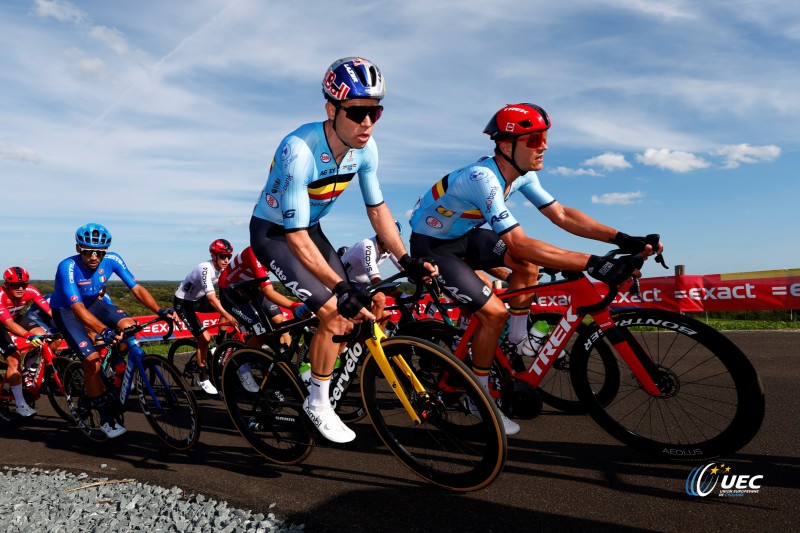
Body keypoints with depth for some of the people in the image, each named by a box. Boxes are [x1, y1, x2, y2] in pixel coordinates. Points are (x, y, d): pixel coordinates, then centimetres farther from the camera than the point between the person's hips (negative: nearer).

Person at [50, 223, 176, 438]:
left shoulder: (112, 260, -21)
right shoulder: (68, 267, -32)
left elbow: (137, 288, -22)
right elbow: (77, 307, -41)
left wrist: (159, 310, -37)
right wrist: (104, 330, -55)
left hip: (93, 303, 4)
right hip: (66, 310, -4)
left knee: (129, 325, -24)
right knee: (92, 360, -19)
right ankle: (106, 420, -4)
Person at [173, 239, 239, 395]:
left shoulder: (222, 268, -8)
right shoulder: (205, 269, -31)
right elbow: (211, 298, -39)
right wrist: (229, 317, -45)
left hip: (197, 299, 7)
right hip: (183, 302, -7)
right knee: (204, 338, -15)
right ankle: (203, 378, 1)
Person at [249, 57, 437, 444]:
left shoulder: (365, 148, -14)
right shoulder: (299, 151, -34)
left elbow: (376, 207, -4)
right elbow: (297, 238, -33)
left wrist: (406, 260, -13)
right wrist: (341, 288, -39)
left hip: (310, 228, 6)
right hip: (274, 233, -6)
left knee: (355, 310, -1)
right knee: (334, 313, -17)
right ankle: (318, 404, 4)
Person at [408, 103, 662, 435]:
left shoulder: (522, 173, -7)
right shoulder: (483, 178, -33)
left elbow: (561, 215, -6)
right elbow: (519, 243, -40)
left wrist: (622, 239, -15)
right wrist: (592, 264, -42)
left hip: (462, 234, 8)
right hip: (431, 245, -8)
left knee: (528, 264, -7)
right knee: (494, 312, -16)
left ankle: (517, 341, 13)